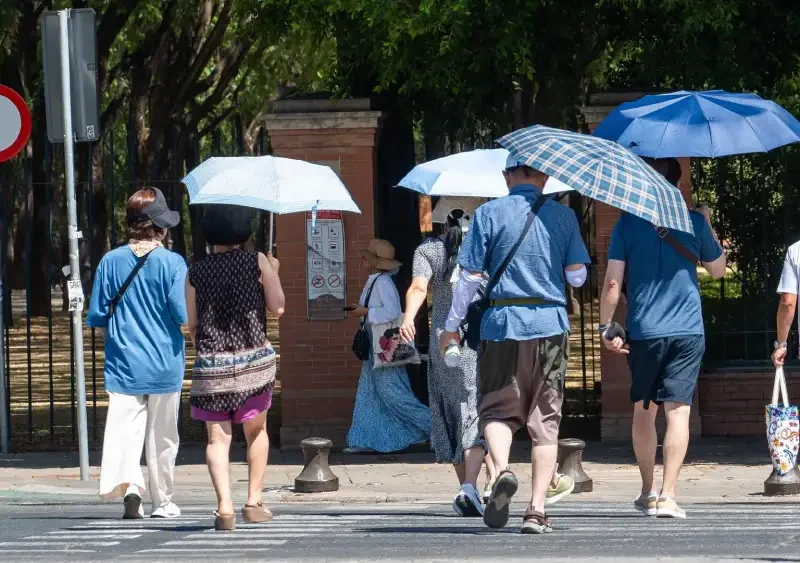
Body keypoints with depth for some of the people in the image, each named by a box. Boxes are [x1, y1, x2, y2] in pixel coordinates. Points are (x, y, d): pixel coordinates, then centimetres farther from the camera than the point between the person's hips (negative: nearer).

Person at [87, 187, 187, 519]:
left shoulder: (110, 262, 2)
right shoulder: (172, 263, -8)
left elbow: (96, 317, 4)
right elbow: (182, 314, -13)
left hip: (123, 364, 1)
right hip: (164, 364, -1)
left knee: (124, 427, -3)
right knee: (162, 436, 10)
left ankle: (128, 485, -27)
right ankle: (162, 501, 19)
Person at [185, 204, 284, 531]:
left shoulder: (196, 272, 2)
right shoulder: (257, 262, -3)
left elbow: (192, 325, 4)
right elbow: (277, 308, -1)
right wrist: (274, 275, 16)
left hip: (211, 364, 0)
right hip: (254, 359, 0)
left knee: (218, 437, 1)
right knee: (256, 430, 18)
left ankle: (224, 507, -13)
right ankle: (254, 502, 16)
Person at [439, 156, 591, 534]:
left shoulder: (489, 214, -1)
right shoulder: (563, 216, 4)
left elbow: (470, 276, -3)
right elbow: (577, 276, 3)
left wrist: (451, 326, 8)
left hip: (502, 323, -1)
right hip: (550, 325, 1)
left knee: (497, 409, 9)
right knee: (545, 420, 7)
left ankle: (502, 470, -21)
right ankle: (536, 510, 1)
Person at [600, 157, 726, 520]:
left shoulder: (628, 223, -1)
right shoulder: (694, 221, 0)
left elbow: (612, 282, -6)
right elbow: (717, 269, 14)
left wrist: (606, 326, 0)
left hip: (643, 331, 1)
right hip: (688, 332, -1)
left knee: (644, 410, 16)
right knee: (677, 410, -5)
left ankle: (647, 491, 24)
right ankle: (667, 495, -16)